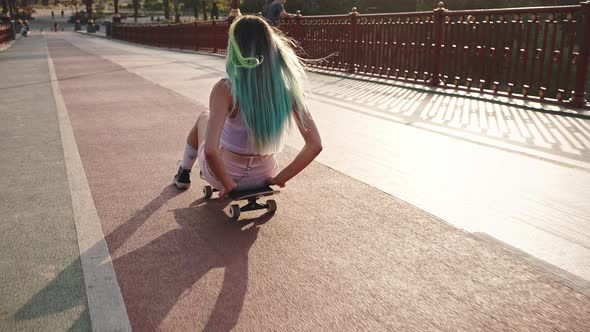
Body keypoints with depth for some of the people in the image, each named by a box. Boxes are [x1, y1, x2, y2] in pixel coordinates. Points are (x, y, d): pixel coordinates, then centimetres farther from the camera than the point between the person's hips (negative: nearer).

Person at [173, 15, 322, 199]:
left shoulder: (226, 89, -26)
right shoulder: (287, 86, -16)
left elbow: (210, 151, -36)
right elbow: (315, 145, -18)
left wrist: (228, 184, -19)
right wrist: (279, 179, -9)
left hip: (226, 175, -3)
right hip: (262, 177, 3)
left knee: (204, 118, 29)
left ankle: (183, 174, 51)